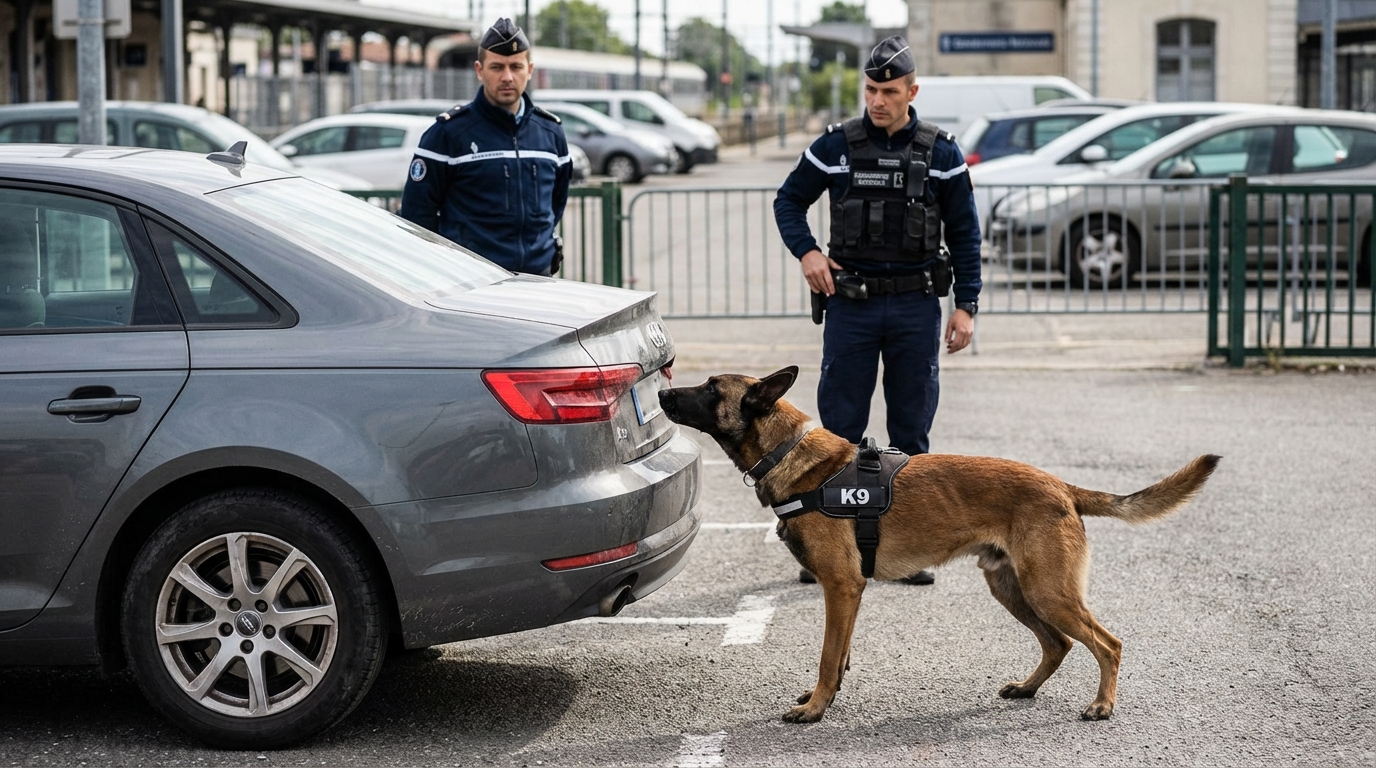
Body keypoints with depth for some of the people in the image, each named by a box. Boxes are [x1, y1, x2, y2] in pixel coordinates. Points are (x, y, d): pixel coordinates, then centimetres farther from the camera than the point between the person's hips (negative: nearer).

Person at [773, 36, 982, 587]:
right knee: (838, 427, 1)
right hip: (851, 304, 0)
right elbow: (789, 201, 12)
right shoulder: (835, 146, 1)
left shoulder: (940, 153, 2)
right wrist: (806, 251, -6)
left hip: (917, 306, 0)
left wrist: (966, 305, -1)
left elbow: (964, 233, 5)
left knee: (911, 431, 6)